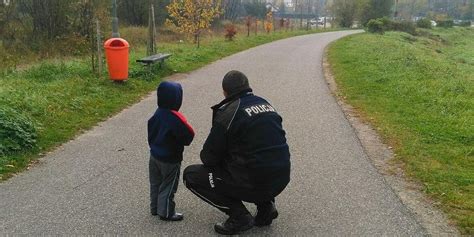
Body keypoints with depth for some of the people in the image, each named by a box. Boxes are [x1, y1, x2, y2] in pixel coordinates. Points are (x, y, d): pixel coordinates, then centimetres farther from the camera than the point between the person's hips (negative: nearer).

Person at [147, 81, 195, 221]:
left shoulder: (158, 113, -2)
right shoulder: (176, 118, -26)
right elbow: (189, 135, -21)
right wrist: (184, 140, -1)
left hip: (154, 155, 8)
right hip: (170, 160, -7)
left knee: (155, 184, 19)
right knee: (168, 187, 6)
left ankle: (155, 208, 33)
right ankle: (166, 213, 16)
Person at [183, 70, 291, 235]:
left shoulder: (228, 112, -11)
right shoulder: (265, 104, 10)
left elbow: (209, 158, -6)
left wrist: (207, 157, 18)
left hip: (254, 184, -7)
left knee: (190, 175, 5)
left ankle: (240, 217, 1)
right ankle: (266, 205, 17)